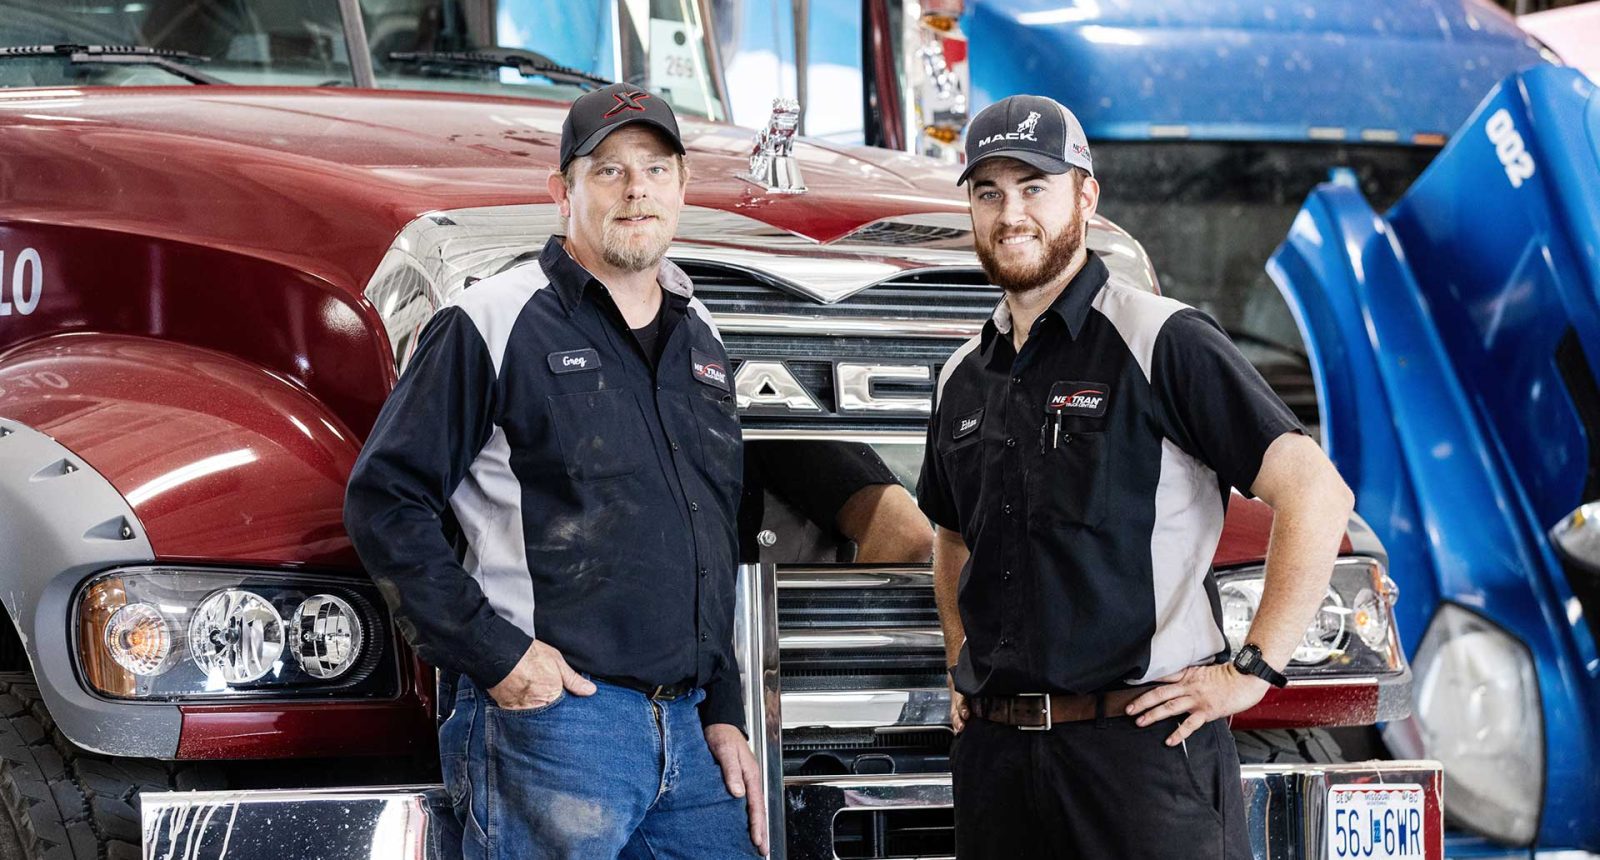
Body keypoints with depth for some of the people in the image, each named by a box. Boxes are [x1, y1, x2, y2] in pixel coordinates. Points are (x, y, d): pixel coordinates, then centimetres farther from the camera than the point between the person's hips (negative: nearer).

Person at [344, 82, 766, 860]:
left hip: (687, 734, 7)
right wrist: (495, 653, -14)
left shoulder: (697, 338, 18)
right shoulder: (494, 325, -4)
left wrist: (724, 714, 17)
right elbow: (384, 502, -8)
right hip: (552, 714, -6)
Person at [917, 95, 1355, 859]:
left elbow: (1316, 492, -10)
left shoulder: (1165, 343, -5)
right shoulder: (963, 378, 16)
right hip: (995, 755, 6)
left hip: (1144, 739, -6)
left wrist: (1251, 671, -12)